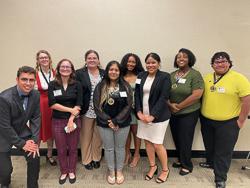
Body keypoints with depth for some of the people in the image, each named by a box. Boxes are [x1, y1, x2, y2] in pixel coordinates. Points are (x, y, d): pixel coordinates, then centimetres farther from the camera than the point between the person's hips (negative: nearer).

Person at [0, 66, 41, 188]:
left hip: (23, 132, 4)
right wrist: (22, 144, -15)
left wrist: (34, 141, -11)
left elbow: (36, 118, -4)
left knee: (35, 157, -8)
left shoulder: (36, 95, -11)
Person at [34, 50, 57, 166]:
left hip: (52, 106, 4)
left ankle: (49, 156, 31)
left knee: (50, 130, 14)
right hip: (39, 105, -4)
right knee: (37, 131, 3)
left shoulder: (54, 73, 7)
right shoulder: (34, 73, -6)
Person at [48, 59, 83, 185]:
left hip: (73, 121, 0)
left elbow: (78, 104, -5)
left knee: (73, 149, 11)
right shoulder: (52, 85, 0)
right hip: (57, 122, 0)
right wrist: (70, 109, -13)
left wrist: (71, 119, -13)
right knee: (61, 150, 12)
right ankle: (63, 172, 34)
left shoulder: (77, 85, 0)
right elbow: (52, 104, -8)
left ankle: (71, 171, 34)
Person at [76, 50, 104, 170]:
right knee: (86, 136, 10)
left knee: (98, 136, 13)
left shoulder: (104, 74, 6)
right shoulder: (79, 73, 0)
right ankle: (86, 160, 29)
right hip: (86, 111, -2)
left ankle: (96, 158, 33)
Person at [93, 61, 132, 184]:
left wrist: (116, 121, -14)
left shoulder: (125, 86, -2)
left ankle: (119, 171, 36)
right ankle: (111, 171, 35)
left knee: (120, 148, 13)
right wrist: (108, 122, -12)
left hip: (122, 124, 0)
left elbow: (128, 106, -7)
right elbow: (97, 107, -4)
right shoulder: (100, 87, 0)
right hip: (104, 124, 1)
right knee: (108, 149, 13)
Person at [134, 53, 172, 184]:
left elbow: (163, 98, -13)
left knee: (157, 144, 0)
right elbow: (137, 95, 6)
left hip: (158, 116, -5)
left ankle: (165, 170, 26)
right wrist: (139, 113, -5)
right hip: (143, 115, 5)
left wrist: (152, 116, -16)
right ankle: (153, 166, 36)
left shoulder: (165, 77, -7)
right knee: (147, 141, 14)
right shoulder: (141, 76, 7)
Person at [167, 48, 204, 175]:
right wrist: (170, 105, -13)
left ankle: (187, 166, 27)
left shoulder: (195, 75, -10)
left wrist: (179, 106, -15)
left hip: (188, 114, -5)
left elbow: (196, 95, -18)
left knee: (185, 140, 5)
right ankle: (181, 160, 38)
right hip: (173, 113, 5)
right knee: (176, 139, 15)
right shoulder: (171, 75, 6)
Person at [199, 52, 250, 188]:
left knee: (223, 151, 6)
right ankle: (211, 163, 48)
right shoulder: (207, 78, 4)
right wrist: (200, 113, 9)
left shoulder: (239, 79, -11)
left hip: (228, 123, -5)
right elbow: (201, 96, 13)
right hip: (206, 121, 5)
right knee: (209, 146, 22)